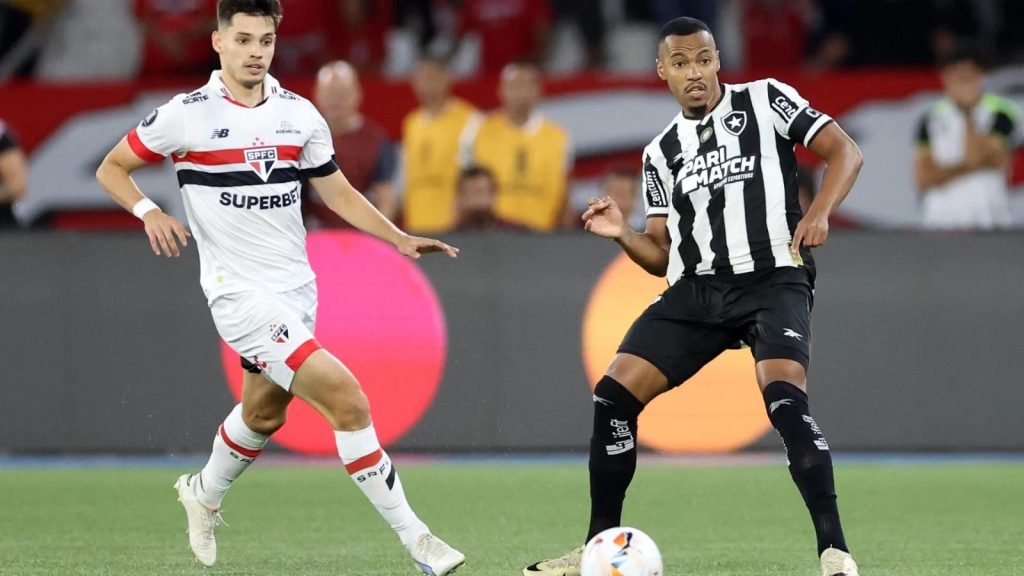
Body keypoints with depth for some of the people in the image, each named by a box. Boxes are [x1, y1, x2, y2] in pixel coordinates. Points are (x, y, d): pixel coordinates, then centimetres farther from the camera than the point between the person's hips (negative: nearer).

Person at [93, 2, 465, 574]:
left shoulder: (299, 114, 5)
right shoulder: (187, 115, -8)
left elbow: (338, 192, 13)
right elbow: (111, 169, 2)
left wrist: (401, 239, 1)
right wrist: (150, 212, -17)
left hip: (297, 290, 6)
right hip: (240, 292, -6)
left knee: (263, 415, 23)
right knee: (346, 398, -19)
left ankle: (204, 493, 53)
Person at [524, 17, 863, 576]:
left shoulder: (764, 100, 3)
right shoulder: (661, 152, 15)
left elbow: (844, 150, -2)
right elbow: (663, 253, 17)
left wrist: (819, 212, -20)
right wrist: (622, 234, -4)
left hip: (771, 282, -5)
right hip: (696, 289, 5)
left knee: (785, 399, -28)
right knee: (613, 395, -5)